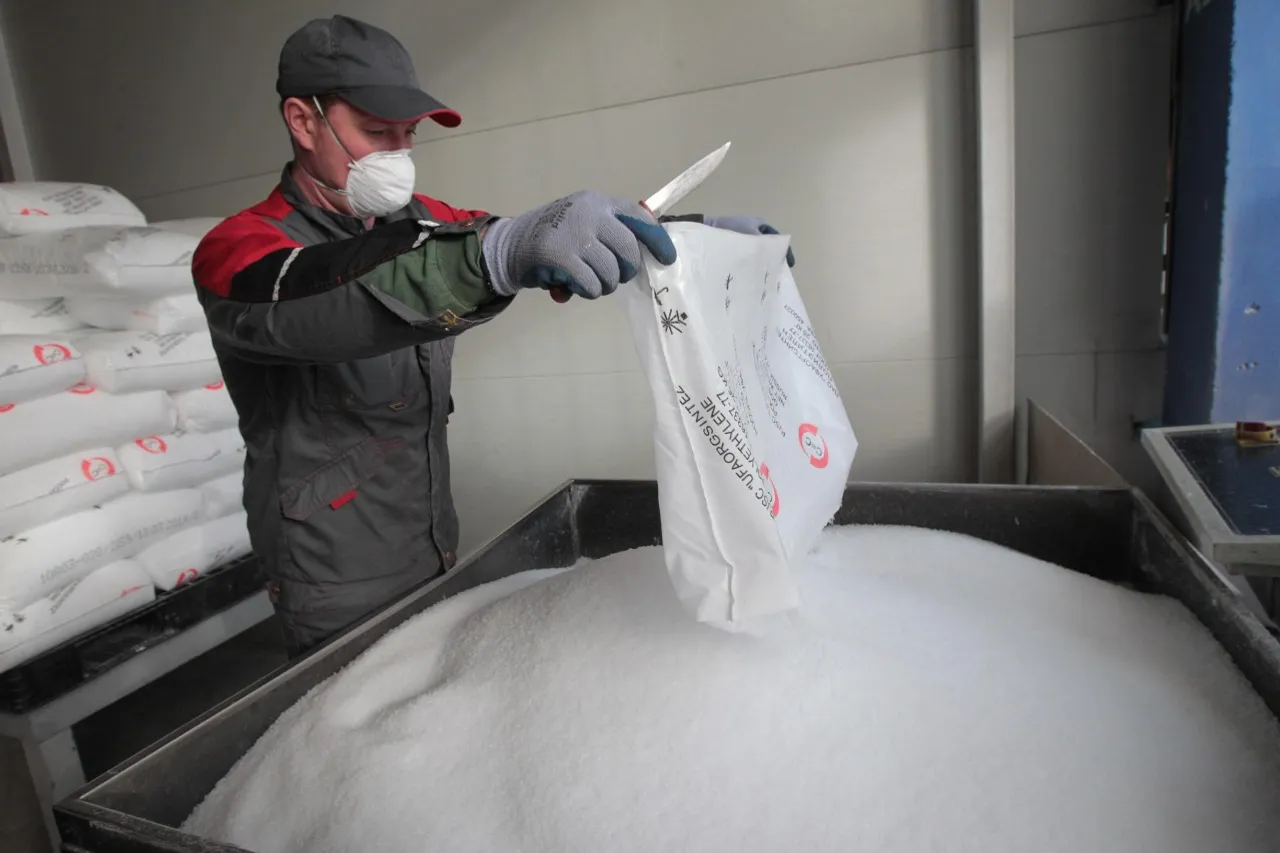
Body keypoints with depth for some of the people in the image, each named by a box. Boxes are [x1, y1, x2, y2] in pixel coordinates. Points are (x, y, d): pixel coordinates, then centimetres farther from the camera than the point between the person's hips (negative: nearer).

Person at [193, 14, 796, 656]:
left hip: (440, 559, 6)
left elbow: (572, 242, 2)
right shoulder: (238, 249, -15)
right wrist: (500, 251, -54)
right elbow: (310, 297, -38)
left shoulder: (418, 223, 3)